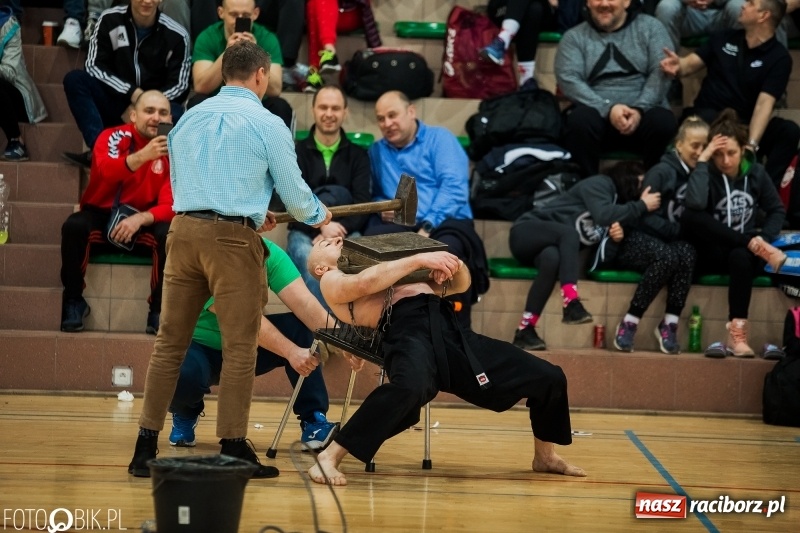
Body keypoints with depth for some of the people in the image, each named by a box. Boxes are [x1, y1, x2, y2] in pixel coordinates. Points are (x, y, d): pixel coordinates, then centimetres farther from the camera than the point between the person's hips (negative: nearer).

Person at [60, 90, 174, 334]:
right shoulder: (113, 137, -10)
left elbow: (169, 205, -12)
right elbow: (106, 172, -33)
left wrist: (140, 219, -32)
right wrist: (142, 155, -49)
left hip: (144, 223, 1)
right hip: (101, 216, -1)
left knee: (169, 234, -30)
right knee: (74, 226, -31)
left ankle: (159, 310, -18)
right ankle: (74, 301, -12)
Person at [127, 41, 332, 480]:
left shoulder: (189, 118, 15)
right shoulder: (267, 125, -2)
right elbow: (294, 192, 4)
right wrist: (319, 216, 27)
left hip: (184, 229, 5)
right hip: (233, 239, -5)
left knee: (169, 341, 6)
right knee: (239, 346, 1)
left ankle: (146, 447, 4)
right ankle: (233, 450, 1)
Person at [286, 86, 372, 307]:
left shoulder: (358, 155, 15)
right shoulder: (297, 152, 11)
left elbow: (362, 204, 2)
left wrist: (339, 230, -17)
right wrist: (321, 226, -21)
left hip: (346, 232, 1)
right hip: (305, 231, -1)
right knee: (311, 261, -37)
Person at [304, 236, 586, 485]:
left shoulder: (380, 261, 37)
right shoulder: (331, 281, 18)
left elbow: (460, 285, 32)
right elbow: (363, 283, -8)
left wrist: (453, 265, 9)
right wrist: (420, 259, -8)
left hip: (450, 329, 7)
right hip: (407, 329, -7)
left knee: (549, 377, 4)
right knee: (409, 386, -43)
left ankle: (545, 456, 28)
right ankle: (329, 457, -34)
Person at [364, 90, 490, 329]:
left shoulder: (439, 139, 7)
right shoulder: (377, 151, 23)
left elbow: (454, 187, -7)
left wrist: (428, 226, -19)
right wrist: (381, 208, -4)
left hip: (445, 223, -3)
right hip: (399, 227, 3)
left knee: (448, 248, -40)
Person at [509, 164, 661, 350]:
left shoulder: (621, 204, 11)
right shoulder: (600, 184, -6)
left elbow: (604, 255, 2)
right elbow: (602, 215, -26)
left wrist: (617, 238, -18)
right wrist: (641, 206, -17)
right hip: (526, 233, -5)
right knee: (569, 231, -35)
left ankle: (524, 331, -36)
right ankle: (571, 304, -42)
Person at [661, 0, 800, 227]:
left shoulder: (779, 57, -2)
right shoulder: (724, 38, 10)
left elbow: (764, 103, -14)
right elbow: (691, 64, 8)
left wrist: (751, 144, -28)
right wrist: (678, 66, -19)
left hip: (746, 125, 0)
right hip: (708, 117, 1)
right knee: (710, 119, -36)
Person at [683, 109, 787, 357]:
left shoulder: (756, 173, 2)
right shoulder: (708, 173, -8)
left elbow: (777, 211, 10)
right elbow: (695, 204, -29)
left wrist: (763, 238, -9)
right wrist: (702, 159, -23)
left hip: (745, 251, 1)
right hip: (711, 254, -1)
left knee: (740, 257, -39)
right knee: (690, 217, -32)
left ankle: (737, 335, -41)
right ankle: (764, 252, -28)